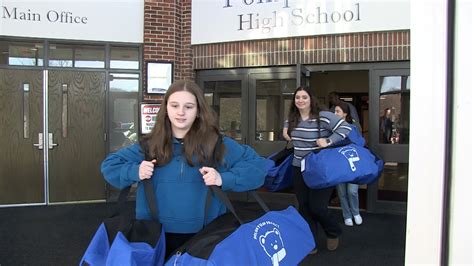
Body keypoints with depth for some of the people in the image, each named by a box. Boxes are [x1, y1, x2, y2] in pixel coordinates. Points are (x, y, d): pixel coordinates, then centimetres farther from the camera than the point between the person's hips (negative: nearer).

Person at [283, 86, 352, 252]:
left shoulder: (324, 117, -17)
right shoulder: (292, 118, 5)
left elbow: (345, 128, -21)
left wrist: (329, 141, -27)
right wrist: (285, 131, 8)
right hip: (299, 169, 6)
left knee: (317, 207, -5)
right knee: (304, 207, 11)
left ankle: (334, 233, 27)